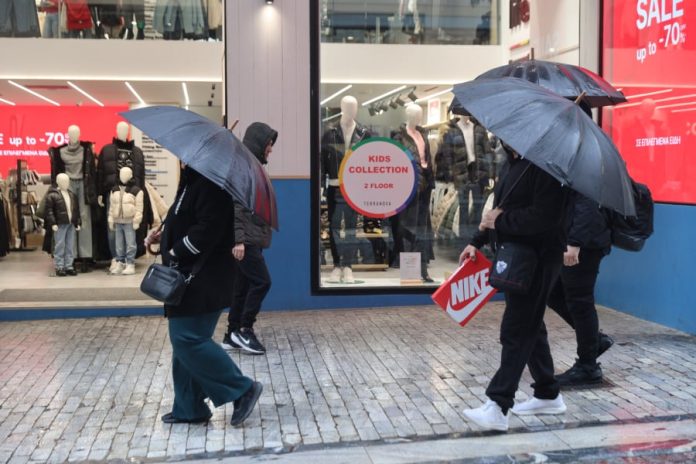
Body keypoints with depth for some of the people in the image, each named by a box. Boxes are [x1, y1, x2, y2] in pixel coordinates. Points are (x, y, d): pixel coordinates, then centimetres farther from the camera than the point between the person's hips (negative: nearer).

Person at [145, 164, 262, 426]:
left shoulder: (210, 183, -17)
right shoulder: (194, 180, 15)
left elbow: (207, 230, -25)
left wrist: (175, 253, -15)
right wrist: (164, 235, 7)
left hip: (202, 280, -11)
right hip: (191, 278, 11)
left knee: (188, 340, -11)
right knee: (185, 341, 13)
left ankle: (243, 389, -1)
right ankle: (189, 408, 21)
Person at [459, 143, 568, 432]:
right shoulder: (512, 163, 13)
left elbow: (544, 216, -27)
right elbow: (500, 207, 21)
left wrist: (500, 221, -18)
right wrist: (478, 242, 14)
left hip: (537, 259, -10)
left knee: (516, 331, -9)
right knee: (530, 327, 17)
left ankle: (497, 407, -7)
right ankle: (548, 395, 31)